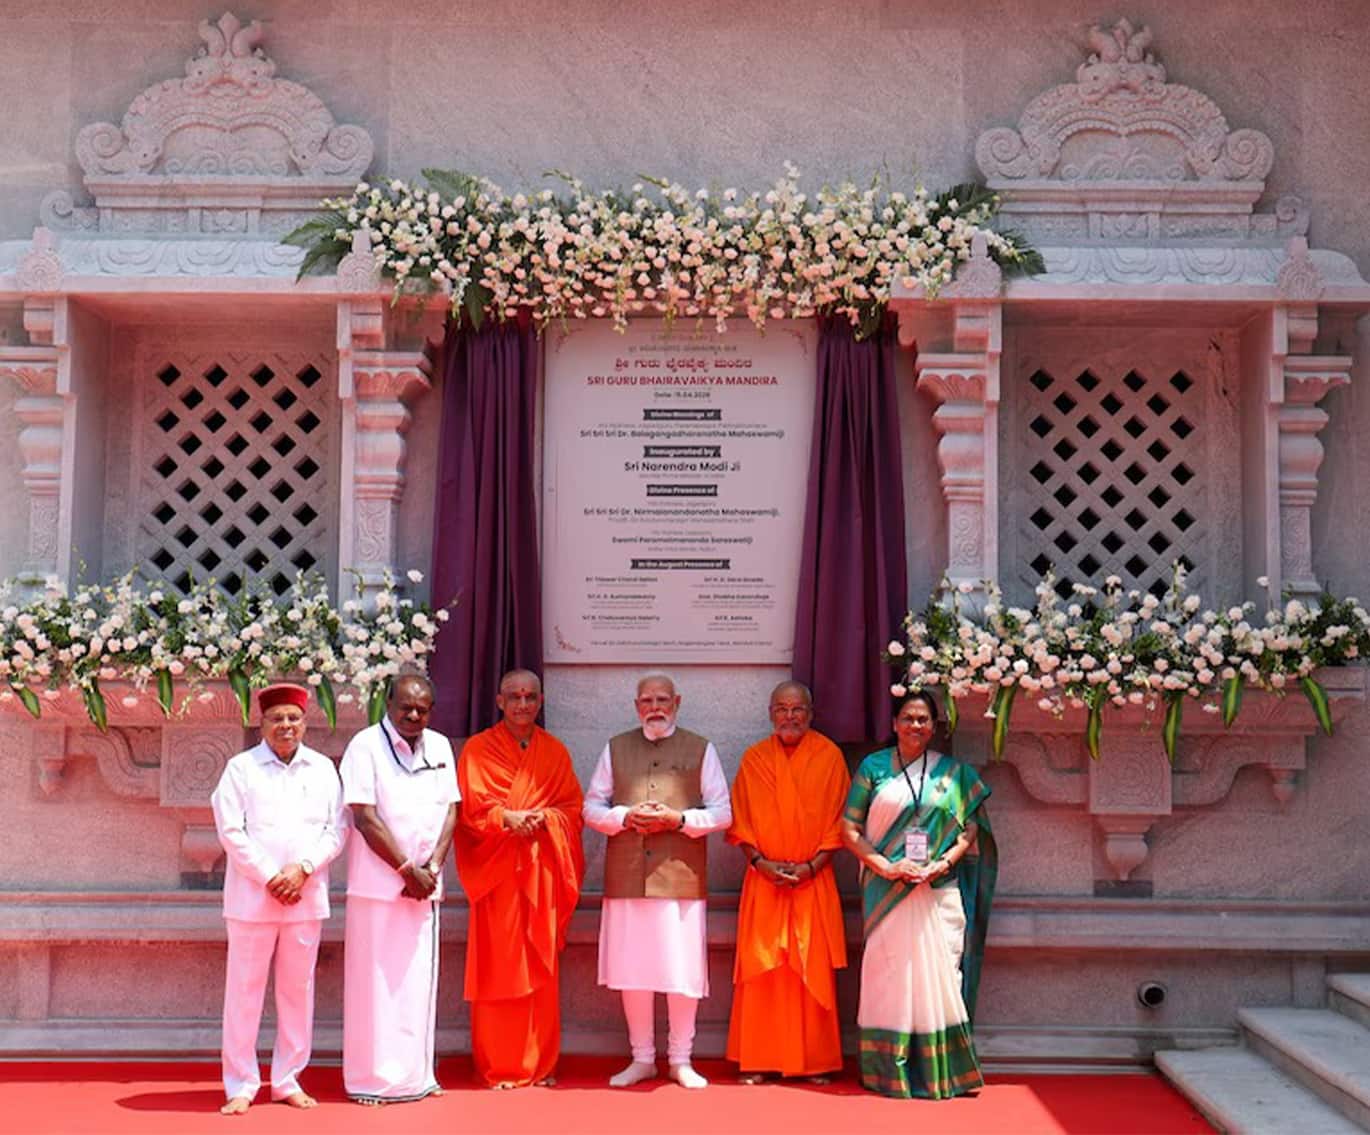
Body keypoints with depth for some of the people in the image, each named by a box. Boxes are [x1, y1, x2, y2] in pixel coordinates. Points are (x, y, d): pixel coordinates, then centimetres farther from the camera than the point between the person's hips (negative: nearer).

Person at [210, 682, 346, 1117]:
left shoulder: (323, 768, 8)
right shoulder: (241, 768, 0)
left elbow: (336, 829, 3)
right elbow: (231, 831, -6)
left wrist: (302, 869, -10)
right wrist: (270, 877, -12)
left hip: (307, 896, 3)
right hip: (252, 896, -2)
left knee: (298, 988, 8)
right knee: (244, 989, 1)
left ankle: (288, 1080, 19)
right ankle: (241, 1085, 10)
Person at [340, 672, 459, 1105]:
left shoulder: (439, 746, 10)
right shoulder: (366, 745, -6)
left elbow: (451, 810, 9)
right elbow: (365, 818, -11)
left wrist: (432, 866, -5)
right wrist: (408, 869, -11)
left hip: (425, 884, 5)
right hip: (377, 883, -5)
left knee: (419, 980, 8)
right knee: (375, 980, -1)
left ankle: (415, 1076, 15)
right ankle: (372, 1079, 7)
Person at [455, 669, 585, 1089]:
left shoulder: (555, 752, 12)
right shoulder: (478, 749, 5)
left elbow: (573, 808, 8)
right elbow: (470, 809, -2)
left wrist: (542, 819, -12)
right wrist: (507, 818, -19)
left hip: (542, 870, 3)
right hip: (496, 870, -2)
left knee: (541, 967, 4)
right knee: (498, 968, -3)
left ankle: (539, 1063, 12)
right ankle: (498, 1066, 4)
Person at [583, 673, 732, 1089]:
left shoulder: (701, 750, 7)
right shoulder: (616, 748, 13)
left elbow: (722, 813, 3)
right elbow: (591, 807, 10)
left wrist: (679, 819, -12)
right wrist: (625, 816, -9)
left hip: (681, 877, -2)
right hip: (627, 877, 2)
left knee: (683, 971, -1)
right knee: (632, 971, 6)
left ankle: (681, 1059, 14)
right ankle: (642, 1058, 19)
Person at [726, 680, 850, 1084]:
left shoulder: (829, 756, 2)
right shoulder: (754, 759, 6)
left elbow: (838, 820, 1)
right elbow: (740, 822, 5)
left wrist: (813, 865, -10)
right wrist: (760, 862, -9)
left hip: (813, 881, -1)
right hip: (764, 882, 1)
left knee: (813, 969, 1)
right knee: (761, 969, 0)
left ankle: (816, 1060, 10)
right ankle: (757, 1059, 7)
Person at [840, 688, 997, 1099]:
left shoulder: (953, 772, 9)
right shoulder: (873, 767, 6)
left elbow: (971, 827, 6)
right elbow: (850, 828, 3)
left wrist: (945, 862, -11)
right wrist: (883, 865, -10)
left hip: (939, 892, 1)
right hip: (886, 891, -1)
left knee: (939, 971, -1)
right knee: (888, 973, 0)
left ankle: (940, 1071, 7)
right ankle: (889, 1071, 8)